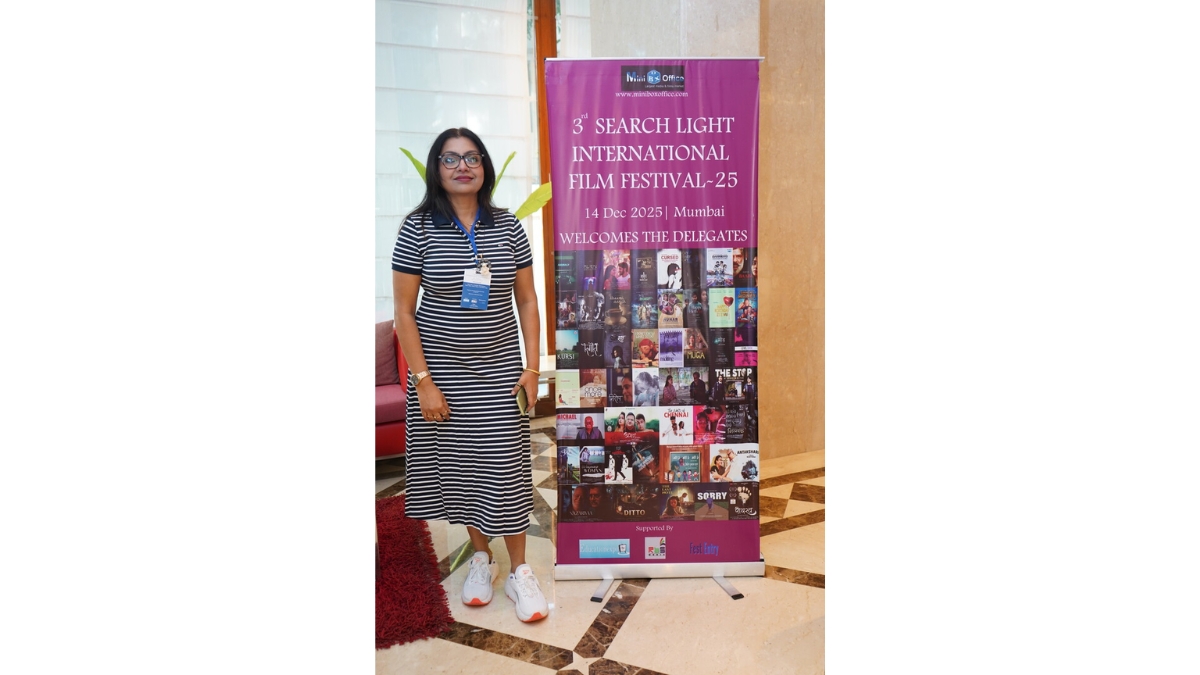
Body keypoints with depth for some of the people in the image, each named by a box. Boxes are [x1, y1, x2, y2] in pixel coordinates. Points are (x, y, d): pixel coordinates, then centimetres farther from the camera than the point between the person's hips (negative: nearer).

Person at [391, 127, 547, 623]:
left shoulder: (508, 227, 1)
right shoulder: (418, 228, -6)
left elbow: (527, 300, 5)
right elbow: (403, 311, -6)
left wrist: (532, 367, -2)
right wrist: (422, 380, -11)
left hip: (499, 370, 1)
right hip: (441, 369, -1)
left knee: (506, 469, 1)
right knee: (457, 465, 9)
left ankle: (519, 571, 16)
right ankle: (481, 557, 30)